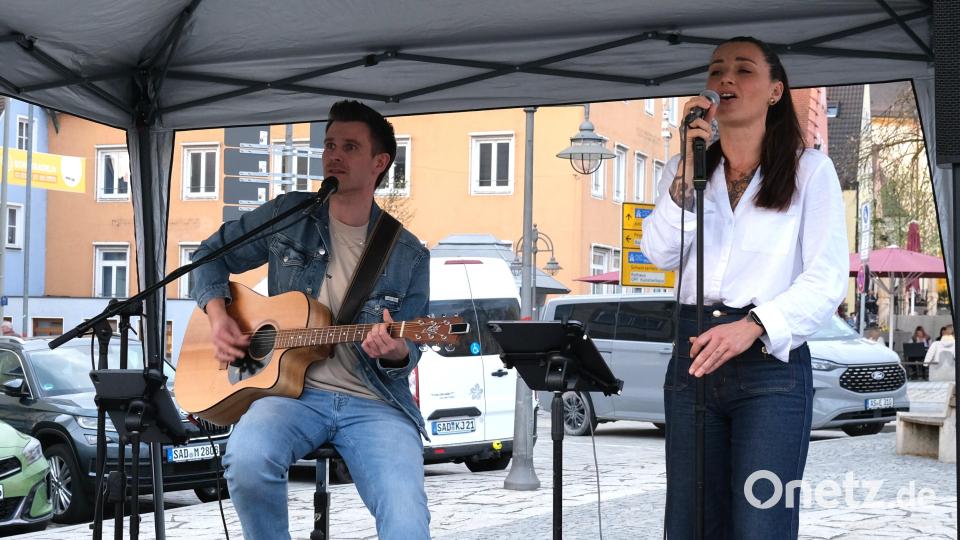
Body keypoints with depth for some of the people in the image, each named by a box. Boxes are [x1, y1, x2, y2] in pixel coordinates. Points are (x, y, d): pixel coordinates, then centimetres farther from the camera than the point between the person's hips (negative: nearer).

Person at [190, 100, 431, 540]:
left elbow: (407, 352, 9)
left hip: (374, 404, -1)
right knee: (247, 458, -34)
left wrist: (394, 351, -16)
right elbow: (213, 255, 21)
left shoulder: (409, 255, 8)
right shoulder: (288, 216, 10)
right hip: (293, 391, 1)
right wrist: (218, 317, 2)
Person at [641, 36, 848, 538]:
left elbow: (827, 280, -5)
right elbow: (661, 254, 1)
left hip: (771, 359, -4)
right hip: (694, 356, 4)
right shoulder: (685, 169, 17)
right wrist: (686, 174, -10)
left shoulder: (809, 169, 4)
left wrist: (753, 326, -20)